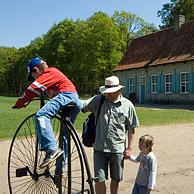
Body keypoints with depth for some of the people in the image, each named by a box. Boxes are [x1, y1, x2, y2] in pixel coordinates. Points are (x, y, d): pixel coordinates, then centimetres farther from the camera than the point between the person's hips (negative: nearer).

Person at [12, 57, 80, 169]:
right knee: (64, 135, 14)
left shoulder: (48, 72, 3)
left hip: (65, 95, -10)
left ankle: (52, 149, -36)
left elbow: (34, 89, -4)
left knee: (41, 116, -24)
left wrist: (19, 103, 2)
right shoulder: (53, 72, 32)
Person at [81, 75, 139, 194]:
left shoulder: (127, 105, -3)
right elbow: (81, 105, -14)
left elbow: (131, 129, 1)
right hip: (100, 148, 0)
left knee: (116, 179, 17)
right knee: (99, 179, 4)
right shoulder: (98, 100, -1)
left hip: (118, 150, 0)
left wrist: (129, 148, 0)